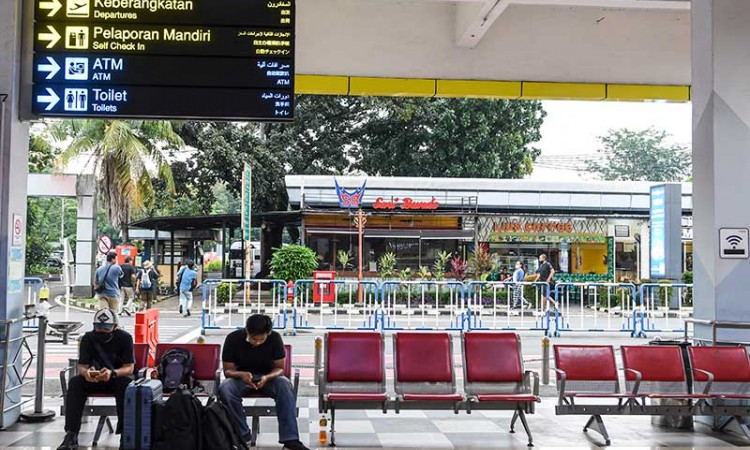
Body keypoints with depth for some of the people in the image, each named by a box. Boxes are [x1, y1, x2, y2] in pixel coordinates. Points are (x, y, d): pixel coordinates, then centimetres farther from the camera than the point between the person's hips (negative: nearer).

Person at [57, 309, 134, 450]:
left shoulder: (125, 338, -15)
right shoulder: (88, 338, -7)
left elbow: (129, 368, -20)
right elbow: (82, 367, -11)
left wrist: (112, 373, -43)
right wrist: (86, 373, -38)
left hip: (119, 377, -3)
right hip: (94, 379, 3)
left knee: (126, 384, -36)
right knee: (75, 382, -26)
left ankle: (125, 432, -30)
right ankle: (71, 435, -28)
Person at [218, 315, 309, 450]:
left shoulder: (275, 338, -17)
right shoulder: (233, 339, -18)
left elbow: (279, 368, -11)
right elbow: (228, 370, -12)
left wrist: (267, 378, -34)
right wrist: (242, 374, -36)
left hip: (268, 376, 0)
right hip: (241, 377, 0)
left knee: (285, 386, -34)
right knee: (225, 389, -33)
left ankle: (290, 439, -32)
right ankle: (241, 434, -17)